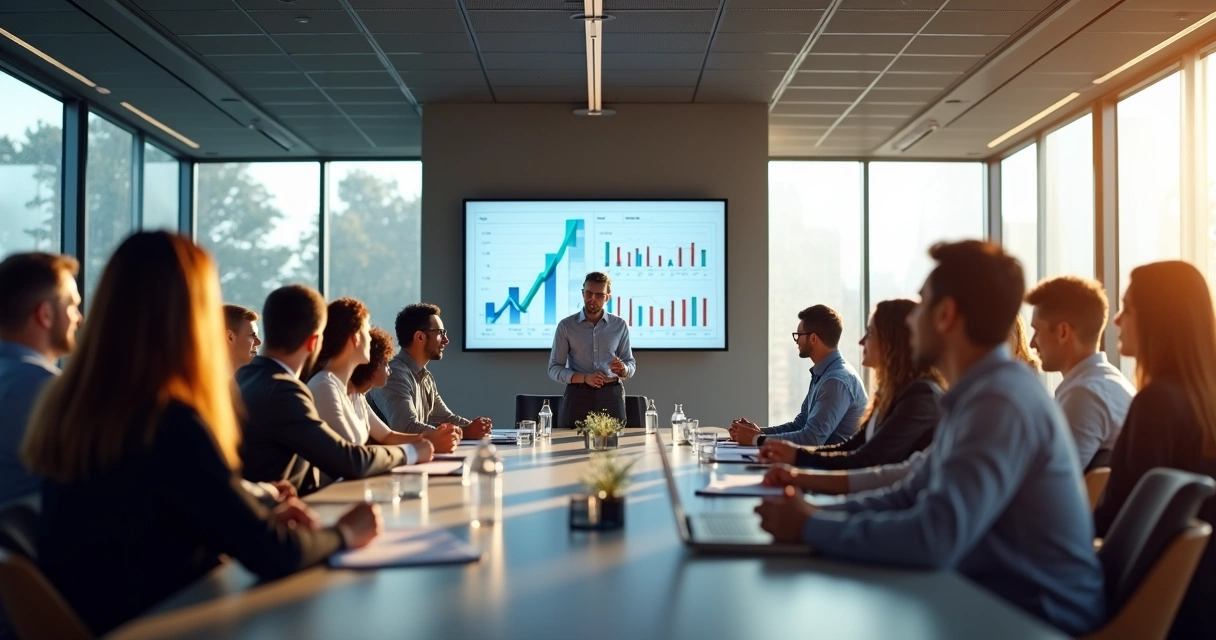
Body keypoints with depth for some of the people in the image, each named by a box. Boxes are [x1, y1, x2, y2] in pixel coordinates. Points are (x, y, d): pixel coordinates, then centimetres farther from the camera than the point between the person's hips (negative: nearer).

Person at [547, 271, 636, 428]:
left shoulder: (620, 325, 6)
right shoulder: (566, 326, 0)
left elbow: (631, 363, 11)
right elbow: (554, 368, -1)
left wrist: (623, 369, -14)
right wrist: (584, 378, -17)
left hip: (611, 395, 1)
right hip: (578, 395, -1)